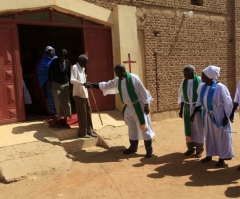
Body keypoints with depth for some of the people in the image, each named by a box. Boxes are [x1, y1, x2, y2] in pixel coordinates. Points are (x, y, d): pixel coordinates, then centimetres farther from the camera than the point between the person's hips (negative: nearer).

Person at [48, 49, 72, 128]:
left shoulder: (68, 62, -4)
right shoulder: (54, 61, -10)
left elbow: (69, 73, 6)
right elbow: (50, 72, -1)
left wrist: (70, 83, 6)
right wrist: (49, 82, -3)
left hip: (65, 84, 3)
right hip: (56, 84, -3)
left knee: (66, 102, 1)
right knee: (58, 103, -4)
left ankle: (65, 121, 11)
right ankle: (58, 121, 7)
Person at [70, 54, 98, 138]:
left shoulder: (82, 68, 17)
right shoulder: (74, 67, -11)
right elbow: (72, 80, -24)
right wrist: (83, 83, -32)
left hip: (84, 93, 9)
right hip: (78, 94, -9)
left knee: (88, 111, 10)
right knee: (82, 113, -4)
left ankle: (89, 131, 19)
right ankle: (82, 133, 7)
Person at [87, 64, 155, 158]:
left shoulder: (133, 78, -17)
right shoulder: (117, 80, 4)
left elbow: (142, 91, -16)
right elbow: (107, 85, 15)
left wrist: (146, 104, -18)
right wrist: (92, 84, 13)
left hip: (138, 106, -7)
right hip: (128, 108, 7)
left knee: (144, 127, -1)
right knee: (132, 128, 17)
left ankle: (149, 150, 8)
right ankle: (133, 147, 31)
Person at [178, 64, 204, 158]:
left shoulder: (200, 80, -10)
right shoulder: (184, 81, 3)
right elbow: (182, 96, 9)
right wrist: (181, 109, 8)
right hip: (187, 107, 4)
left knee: (199, 128, 4)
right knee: (188, 128, 10)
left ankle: (199, 149, 17)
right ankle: (191, 148, 24)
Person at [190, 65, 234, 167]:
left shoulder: (219, 87, -21)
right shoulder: (201, 87, -3)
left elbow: (227, 103, -13)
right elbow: (199, 101, 10)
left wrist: (226, 117, -14)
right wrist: (194, 113, 11)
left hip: (218, 115, -6)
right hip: (207, 115, 6)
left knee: (220, 136, 6)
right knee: (209, 135, 15)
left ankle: (222, 158, 18)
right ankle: (209, 155, 30)